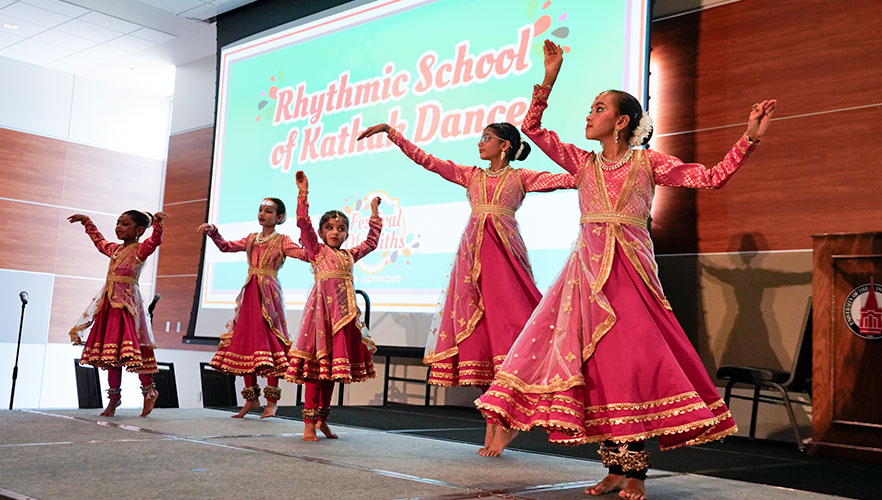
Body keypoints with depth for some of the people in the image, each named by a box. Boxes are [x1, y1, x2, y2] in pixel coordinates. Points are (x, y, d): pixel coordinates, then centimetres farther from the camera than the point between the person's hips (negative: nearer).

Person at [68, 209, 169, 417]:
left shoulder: (140, 249, -3)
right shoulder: (114, 249, 18)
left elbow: (155, 240, -22)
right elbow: (99, 241, 39)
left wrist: (157, 221, -37)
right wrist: (87, 221, 44)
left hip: (127, 303, -7)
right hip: (110, 303, 7)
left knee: (129, 348, -14)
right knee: (111, 352, 8)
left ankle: (149, 389, 0)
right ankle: (114, 397, 16)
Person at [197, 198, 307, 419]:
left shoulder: (282, 241, 0)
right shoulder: (251, 239, 16)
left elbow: (306, 254, -14)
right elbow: (226, 246, 10)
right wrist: (212, 231, -4)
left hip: (269, 295, -6)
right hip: (249, 293, 6)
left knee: (268, 341, -7)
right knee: (245, 341, 6)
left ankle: (271, 401, 0)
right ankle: (251, 398, 16)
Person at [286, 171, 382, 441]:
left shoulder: (350, 254, 20)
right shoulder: (317, 250, 6)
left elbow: (371, 242, 33)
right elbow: (304, 224, -5)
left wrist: (374, 213, 34)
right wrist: (303, 193, -10)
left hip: (344, 312, 6)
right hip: (322, 307, -6)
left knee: (333, 367, 10)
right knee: (316, 366, -8)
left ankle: (322, 419, 20)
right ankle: (309, 423, -4)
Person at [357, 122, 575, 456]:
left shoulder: (520, 177, 10)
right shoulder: (471, 175, 20)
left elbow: (564, 179, -1)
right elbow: (425, 159, 18)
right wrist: (390, 132, 15)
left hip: (505, 253, -3)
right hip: (472, 253, 4)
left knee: (504, 325, -15)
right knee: (477, 333, -2)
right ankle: (492, 427, 3)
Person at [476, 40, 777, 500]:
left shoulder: (647, 162, 6)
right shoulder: (583, 162, 14)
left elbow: (712, 176, 0)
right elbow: (532, 127, 11)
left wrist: (750, 138, -9)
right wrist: (549, 78, 6)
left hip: (629, 269, -3)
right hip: (588, 268, 3)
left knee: (634, 360, -12)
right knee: (596, 362, 0)